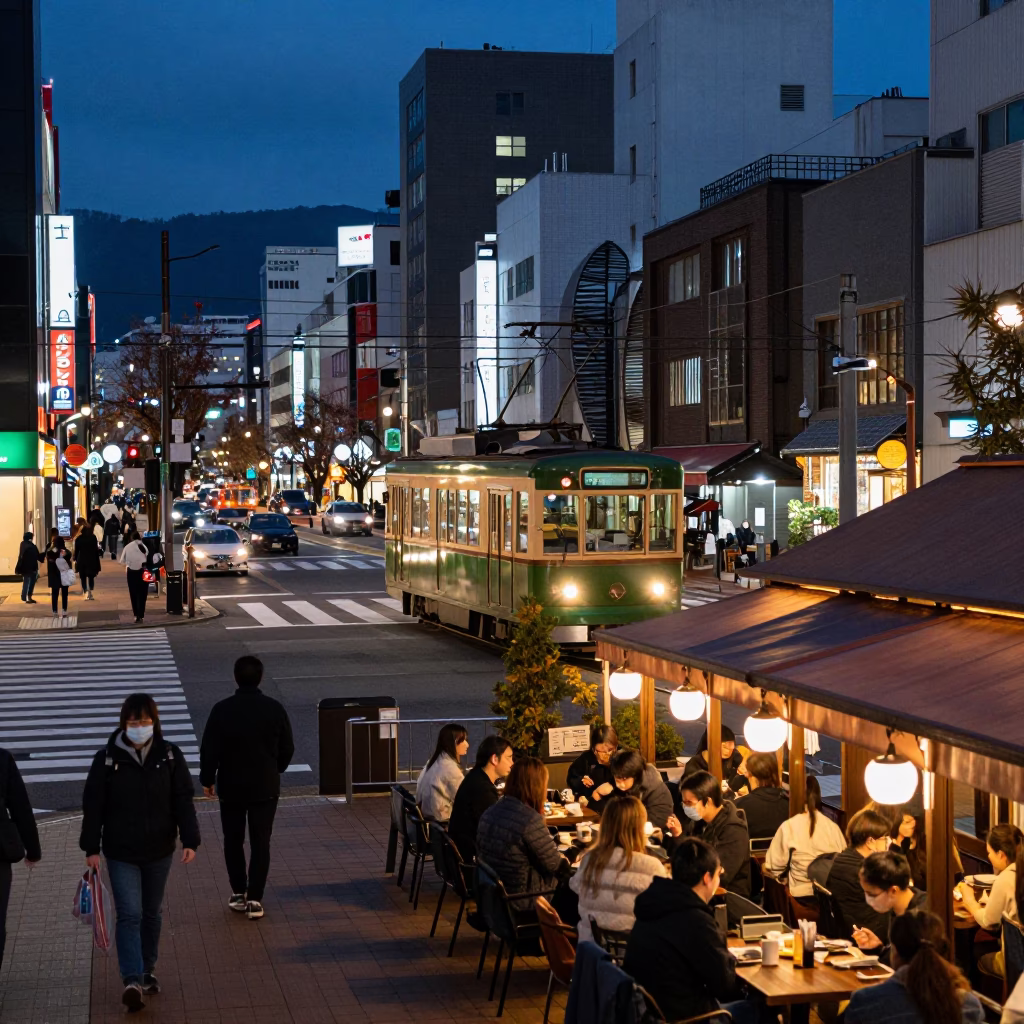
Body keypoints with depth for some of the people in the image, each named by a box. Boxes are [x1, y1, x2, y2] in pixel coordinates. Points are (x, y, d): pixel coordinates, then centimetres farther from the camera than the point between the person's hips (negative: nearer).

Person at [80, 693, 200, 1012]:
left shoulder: (170, 755, -5)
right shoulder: (107, 759, -10)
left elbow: (183, 801, -3)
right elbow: (93, 806, -4)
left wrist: (190, 840, -12)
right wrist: (91, 848, -4)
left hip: (159, 850, 2)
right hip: (121, 853, -2)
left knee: (151, 913, 16)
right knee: (129, 915, -10)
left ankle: (147, 971, 31)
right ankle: (132, 980, -14)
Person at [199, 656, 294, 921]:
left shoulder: (222, 710, -11)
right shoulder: (275, 709, -7)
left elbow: (209, 749, -8)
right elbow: (288, 748, 2)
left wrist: (207, 779, 6)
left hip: (231, 786, 0)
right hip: (266, 787, 0)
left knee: (233, 841, 15)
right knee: (261, 843, 5)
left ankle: (238, 894, 20)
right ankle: (255, 899, 1)